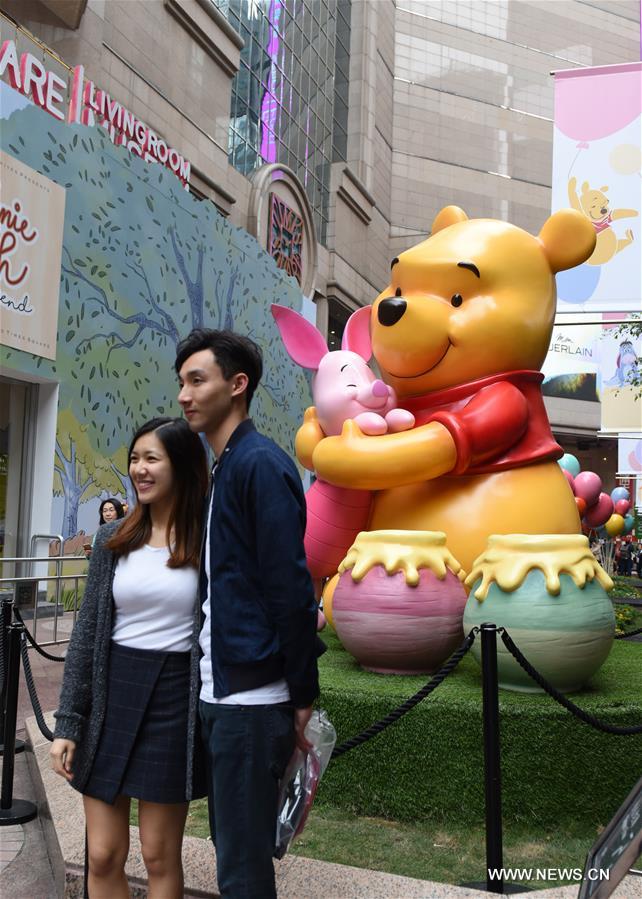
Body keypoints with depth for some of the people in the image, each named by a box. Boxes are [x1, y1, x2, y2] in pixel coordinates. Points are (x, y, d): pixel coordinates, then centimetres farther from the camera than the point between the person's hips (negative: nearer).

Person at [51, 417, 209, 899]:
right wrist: (68, 723, 2)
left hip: (174, 701, -3)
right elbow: (88, 632, 5)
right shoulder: (113, 539, 4)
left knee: (160, 856, 8)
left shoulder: (207, 541, -6)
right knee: (103, 856, 10)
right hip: (111, 696, 3)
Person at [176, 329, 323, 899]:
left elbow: (291, 588, -18)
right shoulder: (224, 469, 15)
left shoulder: (260, 464, -14)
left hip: (252, 698, -9)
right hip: (220, 694, 9)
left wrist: (302, 695, -15)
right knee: (234, 846, 20)